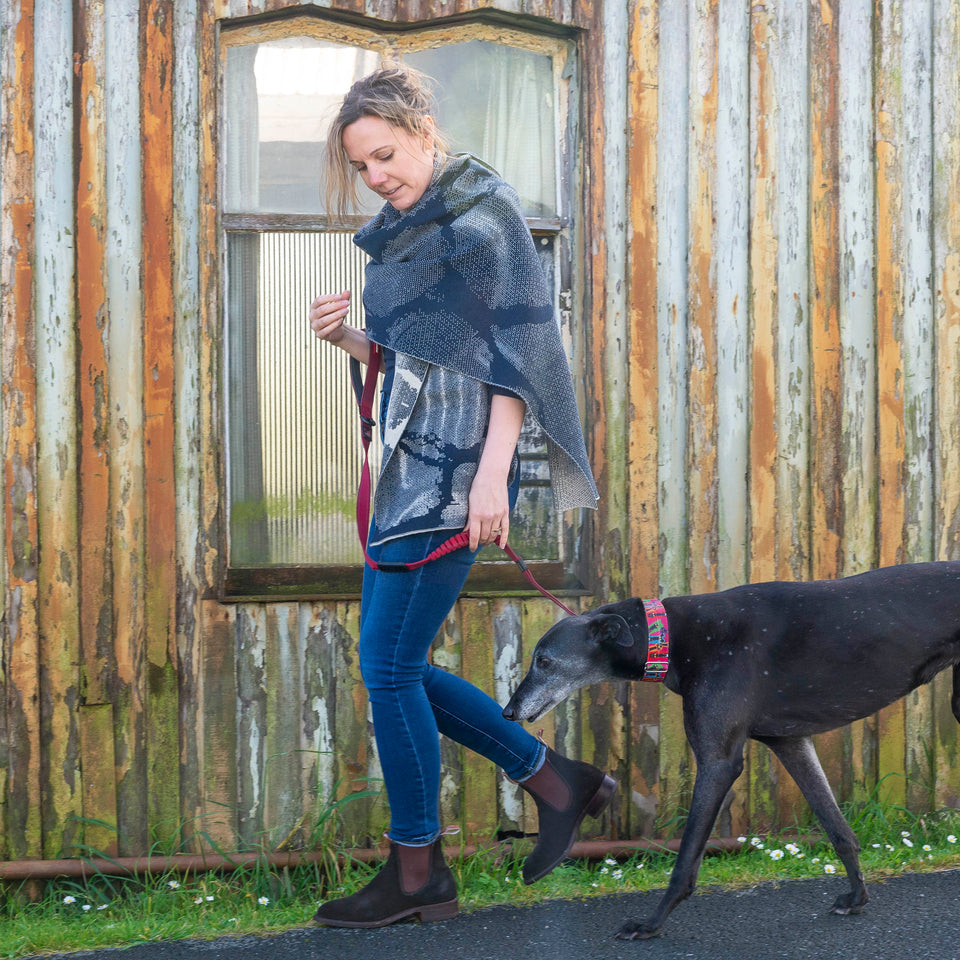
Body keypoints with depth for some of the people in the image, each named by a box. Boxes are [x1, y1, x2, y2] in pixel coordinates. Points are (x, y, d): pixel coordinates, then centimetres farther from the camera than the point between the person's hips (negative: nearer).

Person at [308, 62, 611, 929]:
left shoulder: (483, 215, -7)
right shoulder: (401, 234, 17)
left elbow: (513, 348, -13)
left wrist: (493, 473, -21)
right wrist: (345, 337, 3)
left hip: (455, 463, -9)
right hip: (411, 464, 9)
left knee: (388, 663, -7)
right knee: (396, 663, 10)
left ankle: (418, 874, 4)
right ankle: (556, 782, 19)